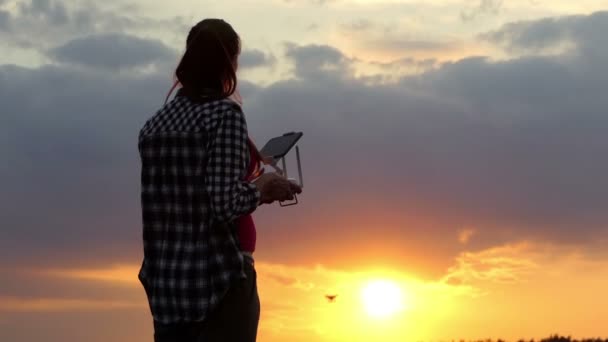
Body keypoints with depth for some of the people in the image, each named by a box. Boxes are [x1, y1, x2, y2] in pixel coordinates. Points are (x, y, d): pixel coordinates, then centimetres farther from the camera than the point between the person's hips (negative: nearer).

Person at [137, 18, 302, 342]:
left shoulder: (155, 124, 9)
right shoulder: (226, 114, -11)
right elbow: (226, 203, -21)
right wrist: (262, 187, -2)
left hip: (165, 281, 6)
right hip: (218, 278, -6)